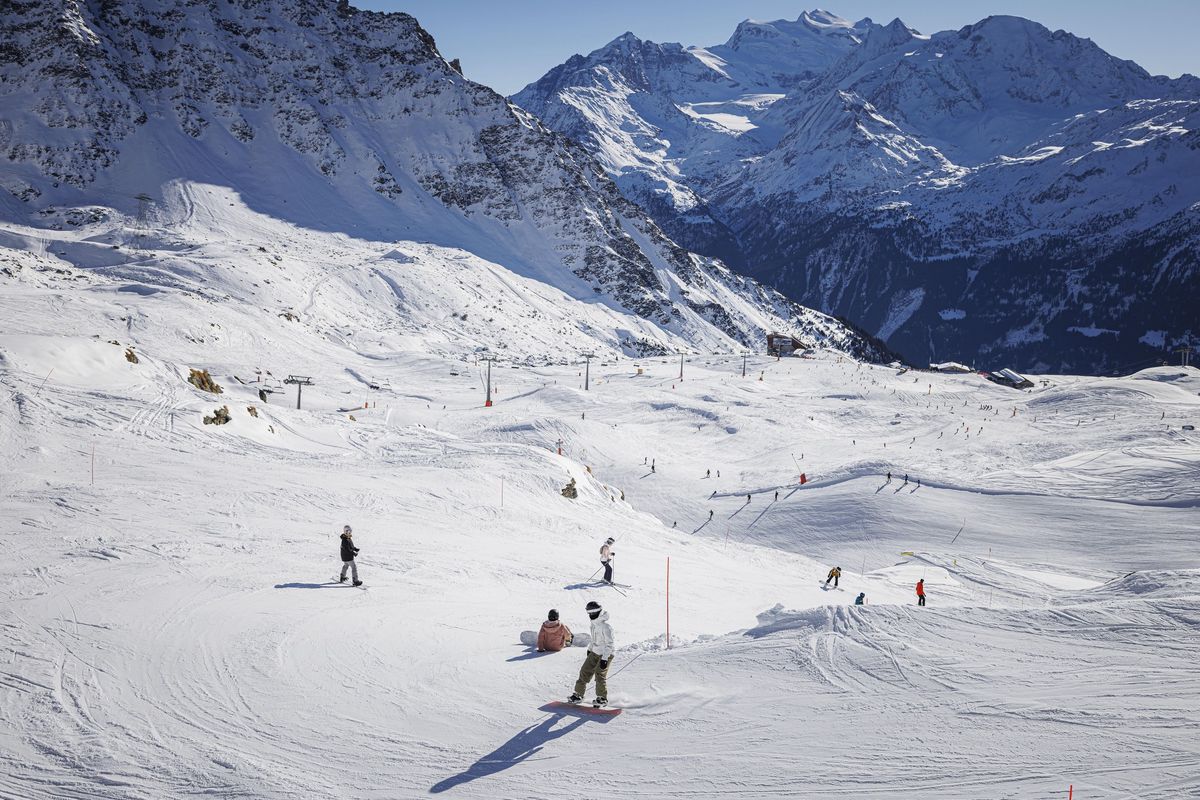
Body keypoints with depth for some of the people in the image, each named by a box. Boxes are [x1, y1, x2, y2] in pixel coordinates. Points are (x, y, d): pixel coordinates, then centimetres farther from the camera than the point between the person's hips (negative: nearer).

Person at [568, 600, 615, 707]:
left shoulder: (605, 626, -25)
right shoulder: (594, 623, 3)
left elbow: (609, 643, -24)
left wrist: (604, 659, -26)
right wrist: (590, 649, 27)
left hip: (606, 654, -9)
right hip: (595, 652, 9)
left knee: (600, 674, -8)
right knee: (585, 671, 7)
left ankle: (602, 698, 8)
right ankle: (578, 694, 17)